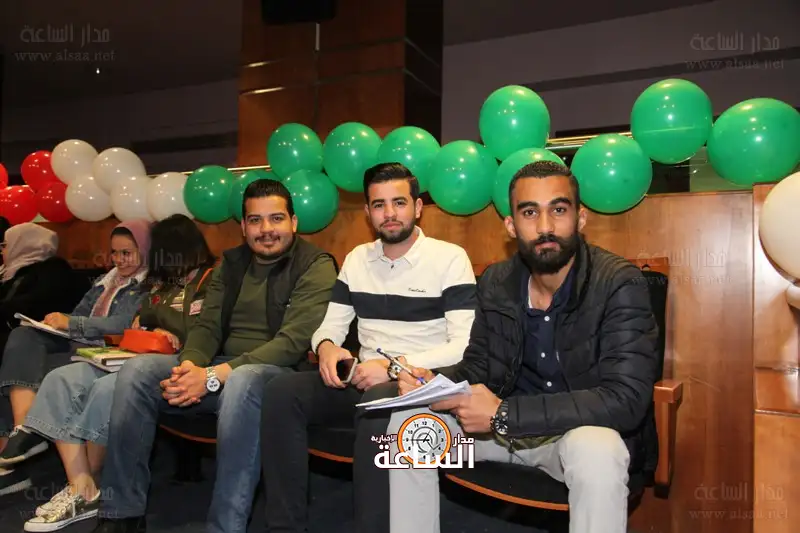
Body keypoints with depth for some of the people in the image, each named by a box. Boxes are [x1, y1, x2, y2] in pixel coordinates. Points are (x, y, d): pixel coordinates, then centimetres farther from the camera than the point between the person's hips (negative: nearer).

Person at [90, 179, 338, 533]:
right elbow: (208, 326, 9)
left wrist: (214, 376, -26)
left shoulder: (315, 265, -8)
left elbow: (294, 342, -19)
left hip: (277, 374, -6)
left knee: (242, 382, -39)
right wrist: (189, 364, -16)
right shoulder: (231, 263, 13)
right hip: (222, 371, 6)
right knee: (136, 371, -12)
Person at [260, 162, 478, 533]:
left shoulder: (450, 258, -5)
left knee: (378, 402, -38)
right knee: (281, 392, -18)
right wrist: (326, 347, -12)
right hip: (364, 380, 5)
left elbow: (464, 345, -13)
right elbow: (330, 326, 13)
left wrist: (395, 365, -23)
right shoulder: (357, 259, 13)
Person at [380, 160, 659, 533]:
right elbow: (477, 368, 6)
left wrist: (504, 415, -31)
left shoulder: (620, 284, -19)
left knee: (597, 451, -38)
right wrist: (433, 381, -19)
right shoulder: (495, 283, -3)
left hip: (583, 429, -4)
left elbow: (625, 399, -26)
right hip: (506, 423, 5)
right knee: (408, 420, -11)